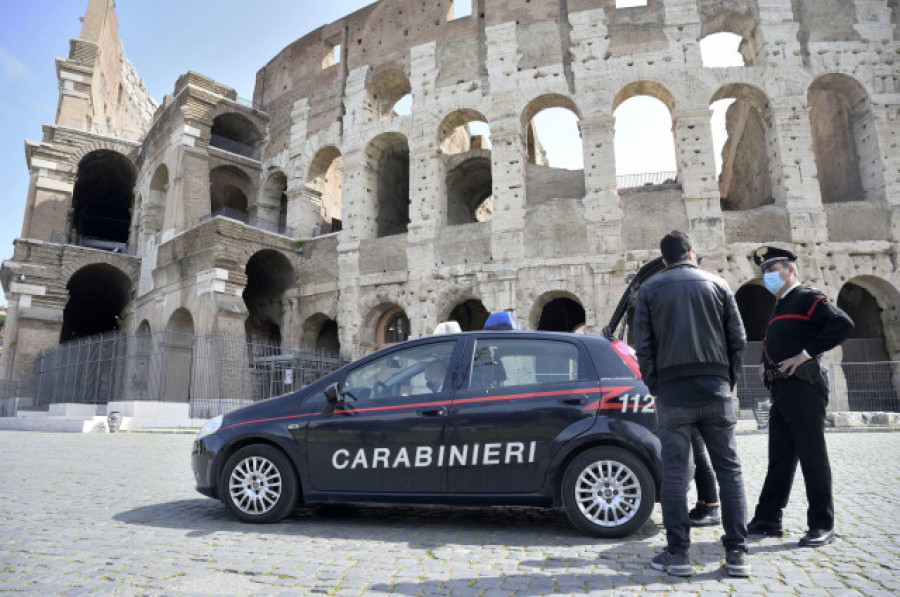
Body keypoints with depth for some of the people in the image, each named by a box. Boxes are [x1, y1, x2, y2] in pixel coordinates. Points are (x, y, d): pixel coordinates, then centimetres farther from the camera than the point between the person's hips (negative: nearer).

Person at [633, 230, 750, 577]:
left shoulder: (650, 291, 6)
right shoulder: (716, 285, 9)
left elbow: (643, 346, -1)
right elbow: (738, 339, 5)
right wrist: (728, 379, 15)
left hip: (672, 391, -1)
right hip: (715, 388, 2)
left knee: (674, 474, 3)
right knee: (729, 470, 8)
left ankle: (678, 553, 6)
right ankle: (736, 553, 9)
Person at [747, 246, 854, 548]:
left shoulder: (808, 298, -4)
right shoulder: (778, 308, 22)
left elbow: (843, 324, -19)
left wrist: (805, 354, -19)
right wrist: (765, 362, 14)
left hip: (802, 386, -9)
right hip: (780, 389, 9)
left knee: (812, 455, -2)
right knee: (779, 457, 10)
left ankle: (822, 525, 8)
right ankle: (768, 519, 16)